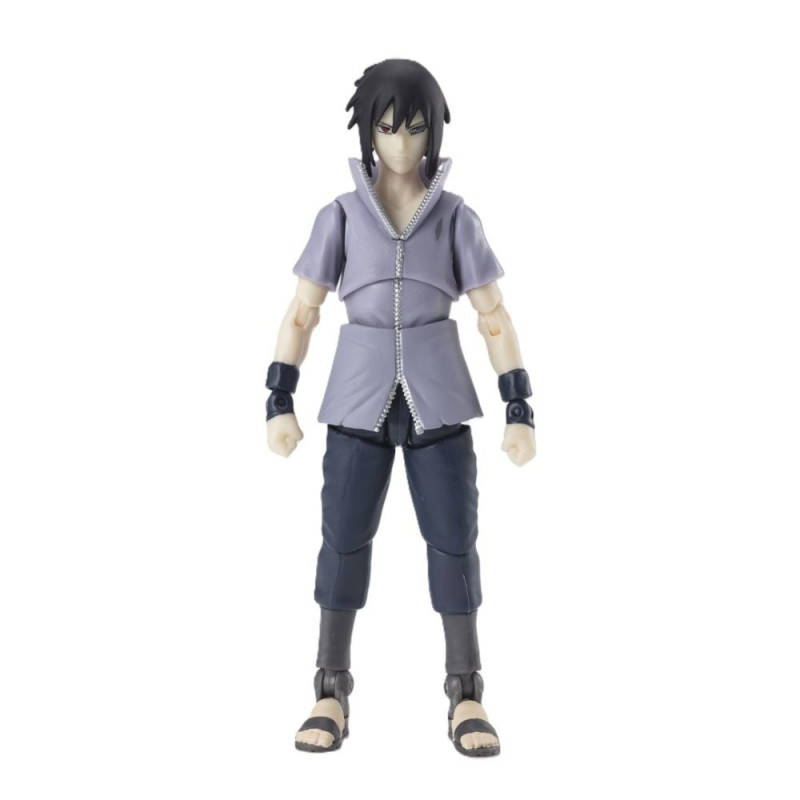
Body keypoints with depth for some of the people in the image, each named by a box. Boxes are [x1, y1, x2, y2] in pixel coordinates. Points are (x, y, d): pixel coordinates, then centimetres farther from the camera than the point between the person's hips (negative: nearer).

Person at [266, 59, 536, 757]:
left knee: (454, 540, -1)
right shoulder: (340, 216, 4)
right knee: (344, 539, 0)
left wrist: (520, 410, -4)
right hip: (360, 396, 0)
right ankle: (332, 696, 12)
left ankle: (467, 697, 11)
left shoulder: (457, 216, 4)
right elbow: (301, 313, 4)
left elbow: (495, 317, 2)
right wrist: (280, 402, -3)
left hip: (437, 395, 0)